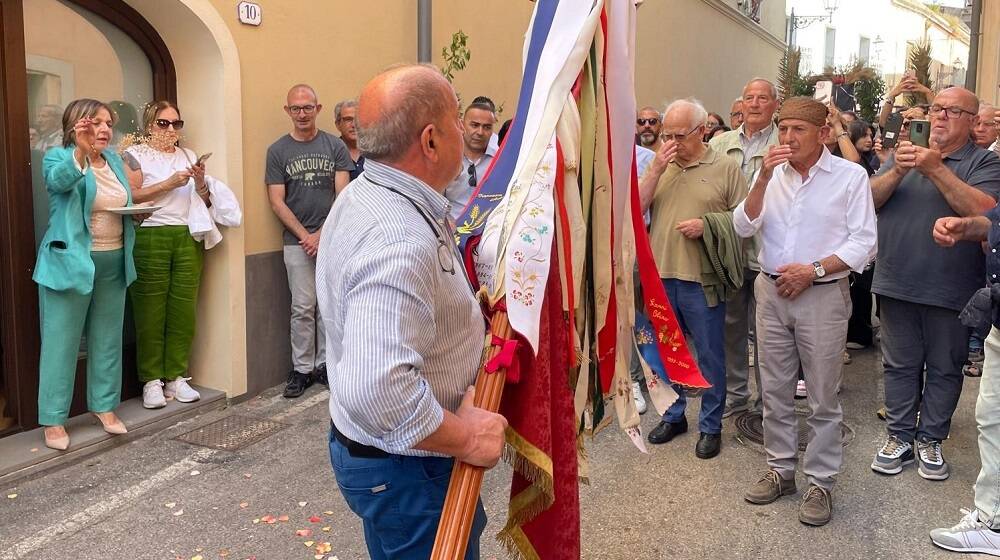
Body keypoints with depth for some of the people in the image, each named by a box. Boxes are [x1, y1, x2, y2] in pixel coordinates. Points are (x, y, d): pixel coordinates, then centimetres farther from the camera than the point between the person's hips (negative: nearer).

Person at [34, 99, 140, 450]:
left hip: (113, 263, 6)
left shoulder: (114, 160, 11)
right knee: (61, 342, -1)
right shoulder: (59, 157, -7)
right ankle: (53, 420, 7)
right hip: (71, 262, -6)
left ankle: (104, 406, 24)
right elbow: (59, 180, -31)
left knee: (108, 340, 12)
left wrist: (138, 213, 0)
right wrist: (80, 150, -47)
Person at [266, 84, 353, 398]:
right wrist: (305, 235, -8)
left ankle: (325, 364, 17)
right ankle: (301, 369, 11)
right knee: (303, 308, 2)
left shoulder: (335, 146, 3)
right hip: (297, 241, 0)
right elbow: (277, 202, 0)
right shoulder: (278, 151, 4)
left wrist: (322, 234, -9)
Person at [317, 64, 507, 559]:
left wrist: (470, 312, 9)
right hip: (405, 468, -10)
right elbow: (377, 391, -41)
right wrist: (465, 438, -26)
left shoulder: (364, 197, 3)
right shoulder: (400, 241, -32)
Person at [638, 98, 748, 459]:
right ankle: (674, 415, 33)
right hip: (661, 275, 4)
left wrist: (707, 224, -17)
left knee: (709, 356, 6)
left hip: (702, 279, -4)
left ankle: (710, 426, 21)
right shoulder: (660, 166, 9)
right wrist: (656, 168, -9)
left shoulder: (725, 168, -2)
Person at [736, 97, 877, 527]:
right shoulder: (772, 173, 5)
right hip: (771, 292, 4)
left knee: (823, 398, 4)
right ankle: (780, 470, 26)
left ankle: (820, 482, 16)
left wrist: (814, 269, -16)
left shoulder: (850, 176, -5)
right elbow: (743, 227, -3)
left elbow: (864, 243, -7)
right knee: (775, 391, 12)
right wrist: (764, 178, -14)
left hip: (822, 295, -4)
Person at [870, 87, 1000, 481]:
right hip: (897, 284, 3)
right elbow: (869, 200, 0)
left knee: (944, 369, 9)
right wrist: (897, 172, -17)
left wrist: (937, 170, -22)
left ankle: (931, 439, 23)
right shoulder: (905, 154, 10)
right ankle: (899, 436, 23)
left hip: (950, 289, -2)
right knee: (900, 365, 12)